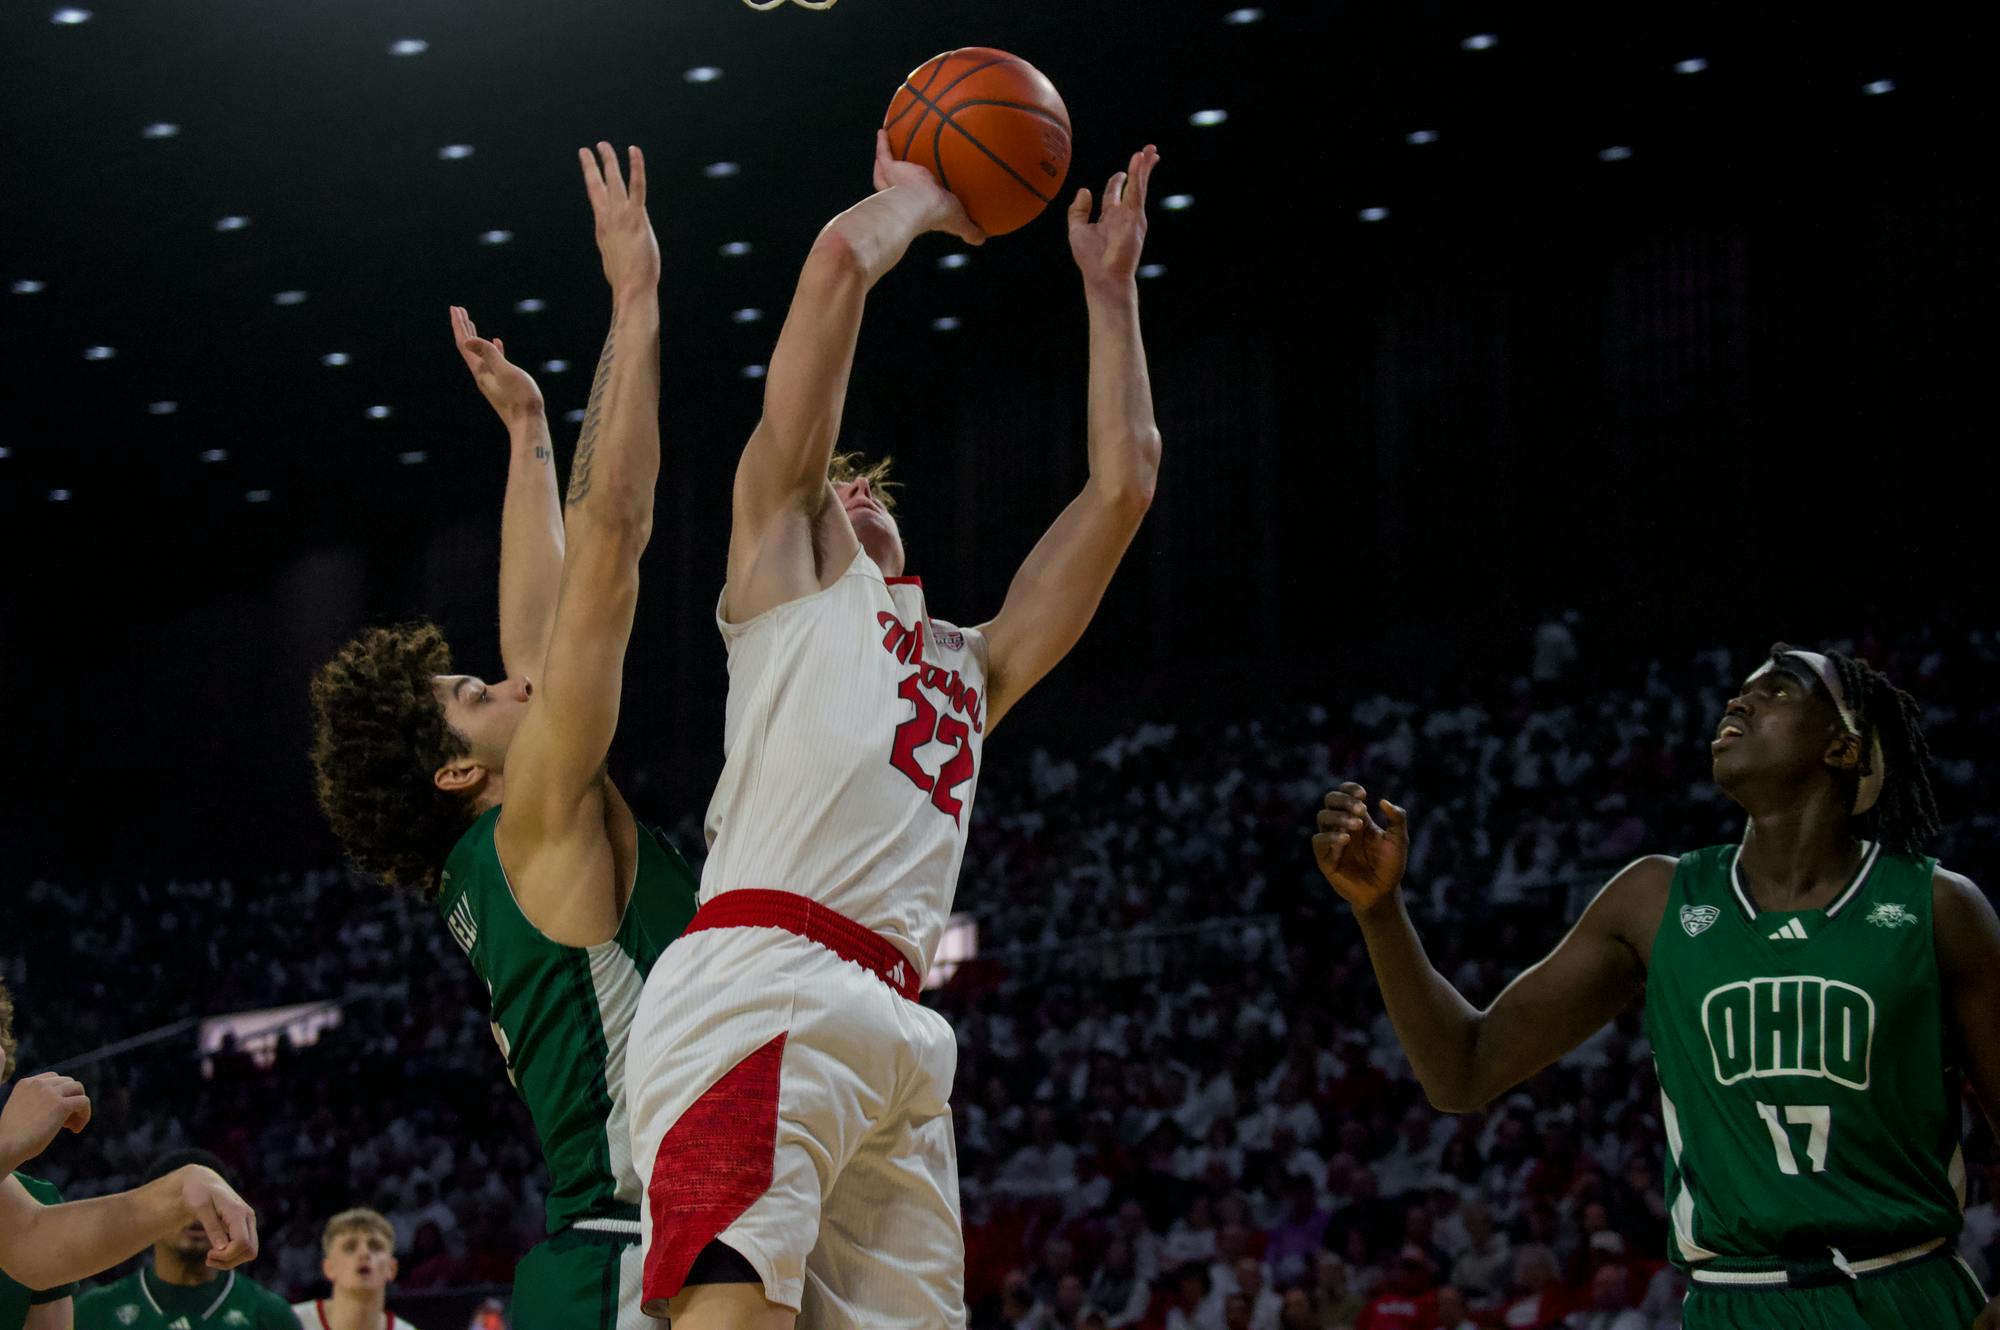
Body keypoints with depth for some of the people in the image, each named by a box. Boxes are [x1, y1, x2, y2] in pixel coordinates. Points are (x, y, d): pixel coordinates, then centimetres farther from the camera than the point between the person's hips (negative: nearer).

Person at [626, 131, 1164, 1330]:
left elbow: (1124, 479, 37)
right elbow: (840, 262, 17)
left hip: (896, 1030, 6)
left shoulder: (972, 669, 36)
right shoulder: (783, 571, 22)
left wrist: (1110, 288, 43)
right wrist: (916, 199, 36)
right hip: (764, 993, -6)